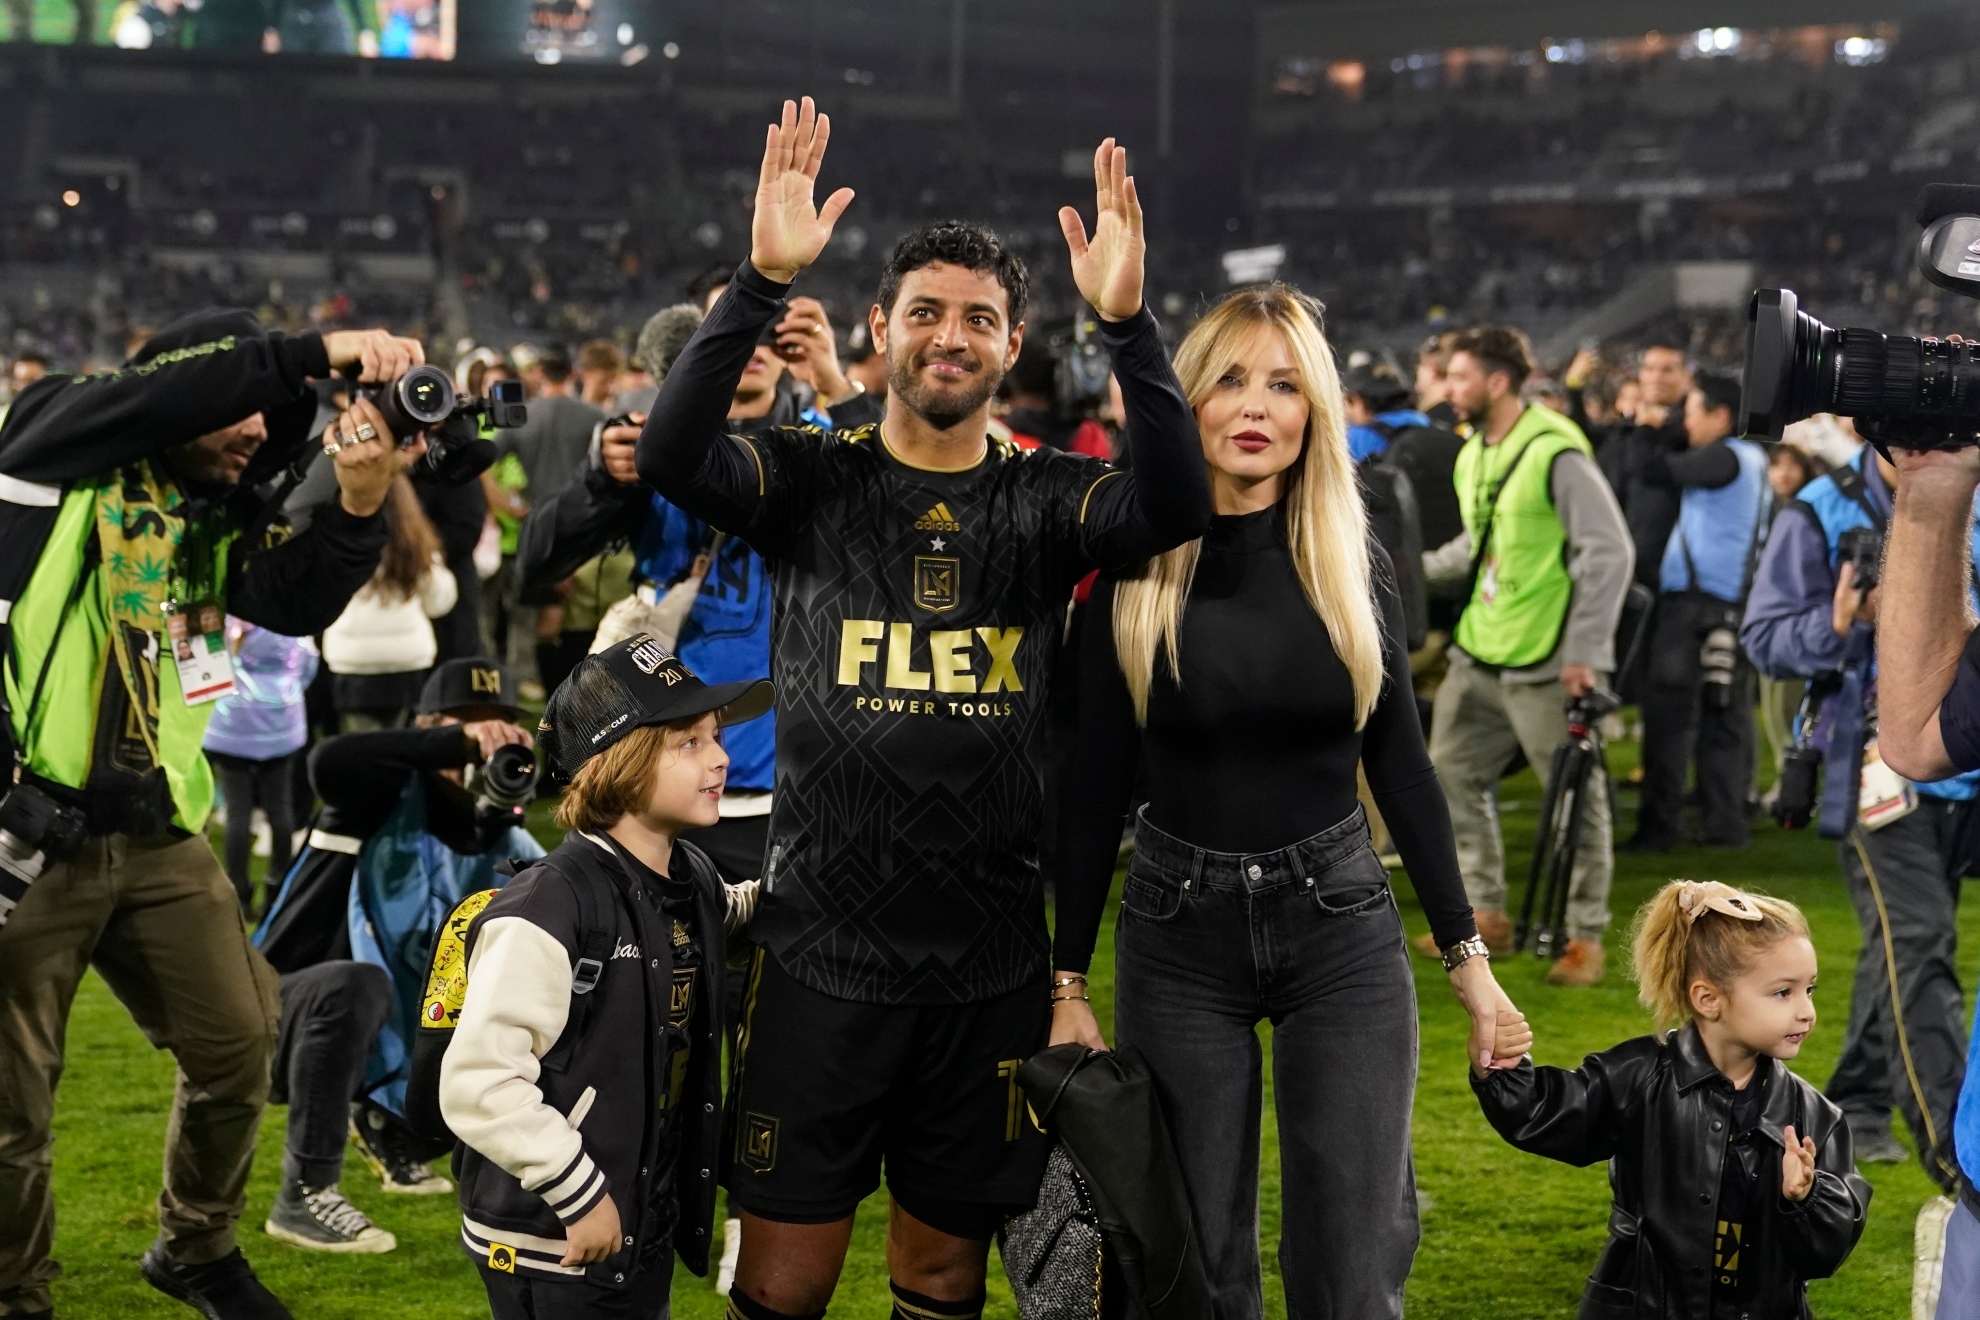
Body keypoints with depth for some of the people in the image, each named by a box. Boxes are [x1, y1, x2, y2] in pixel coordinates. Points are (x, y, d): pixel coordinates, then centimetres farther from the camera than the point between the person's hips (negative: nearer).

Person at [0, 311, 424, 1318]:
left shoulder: (214, 520, 13)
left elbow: (296, 604, -4)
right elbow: (173, 385, -21)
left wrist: (358, 505, -18)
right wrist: (321, 352, -21)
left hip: (158, 833, 6)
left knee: (238, 1044, 8)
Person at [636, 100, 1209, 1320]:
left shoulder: (1045, 500, 2)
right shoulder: (813, 483, 0)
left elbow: (1176, 507, -16)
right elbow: (673, 454, -17)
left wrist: (1128, 322, -28)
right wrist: (764, 281, -28)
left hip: (990, 967, 1)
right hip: (823, 954, -1)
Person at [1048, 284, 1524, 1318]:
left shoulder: (1357, 565, 0)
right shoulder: (1136, 573, -4)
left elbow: (1401, 768, 6)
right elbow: (1094, 791, -1)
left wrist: (1466, 952, 5)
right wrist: (1067, 980, -1)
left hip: (1341, 930, 1)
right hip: (1177, 934, 0)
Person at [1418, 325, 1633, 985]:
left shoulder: (1556, 453, -16)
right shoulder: (1472, 455, 10)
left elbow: (1609, 552, -17)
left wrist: (1585, 652, -19)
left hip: (1545, 660, -9)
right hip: (1479, 652, 9)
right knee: (1450, 773, 10)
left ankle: (1586, 936, 10)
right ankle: (1486, 914, 22)